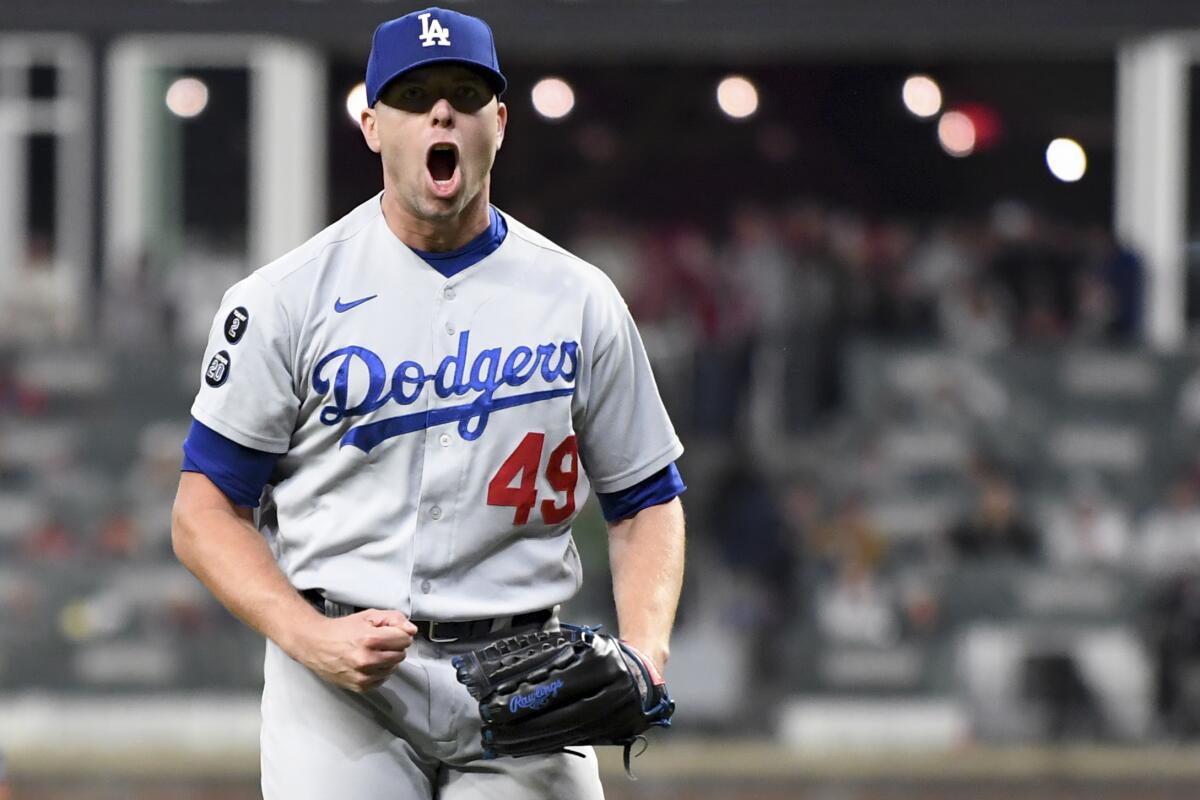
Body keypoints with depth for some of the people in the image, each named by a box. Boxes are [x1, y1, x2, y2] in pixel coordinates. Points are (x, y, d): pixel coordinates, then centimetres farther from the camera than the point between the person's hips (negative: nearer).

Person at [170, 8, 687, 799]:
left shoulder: (580, 300, 8)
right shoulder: (289, 296, 1)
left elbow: (647, 501, 14)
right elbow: (207, 509, 2)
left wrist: (644, 654, -5)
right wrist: (308, 637, -14)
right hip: (342, 684, -2)